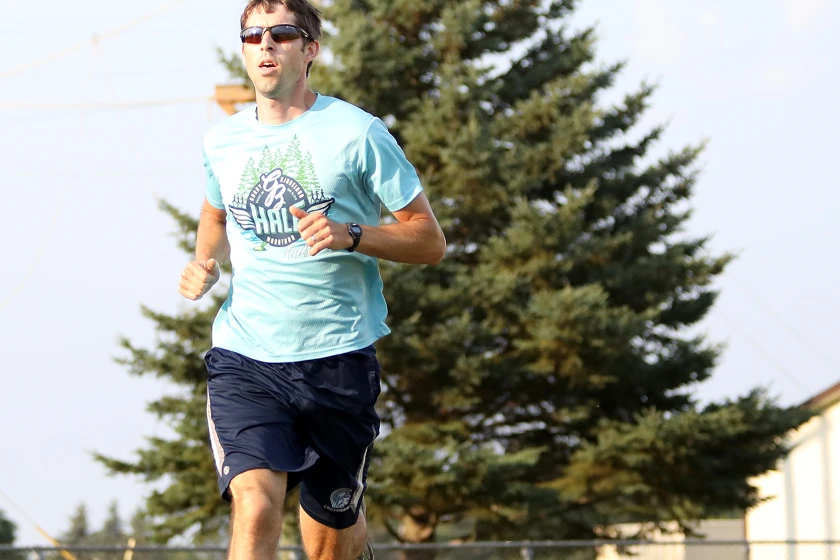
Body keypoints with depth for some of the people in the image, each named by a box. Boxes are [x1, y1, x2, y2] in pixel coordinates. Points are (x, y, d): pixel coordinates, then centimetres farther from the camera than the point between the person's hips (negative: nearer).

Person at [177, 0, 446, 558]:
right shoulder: (222, 142, 7)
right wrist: (206, 261, 8)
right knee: (255, 507, -23)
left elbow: (430, 240, -2)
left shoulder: (357, 132, -4)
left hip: (338, 359, -1)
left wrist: (349, 234, -18)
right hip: (244, 359, 1)